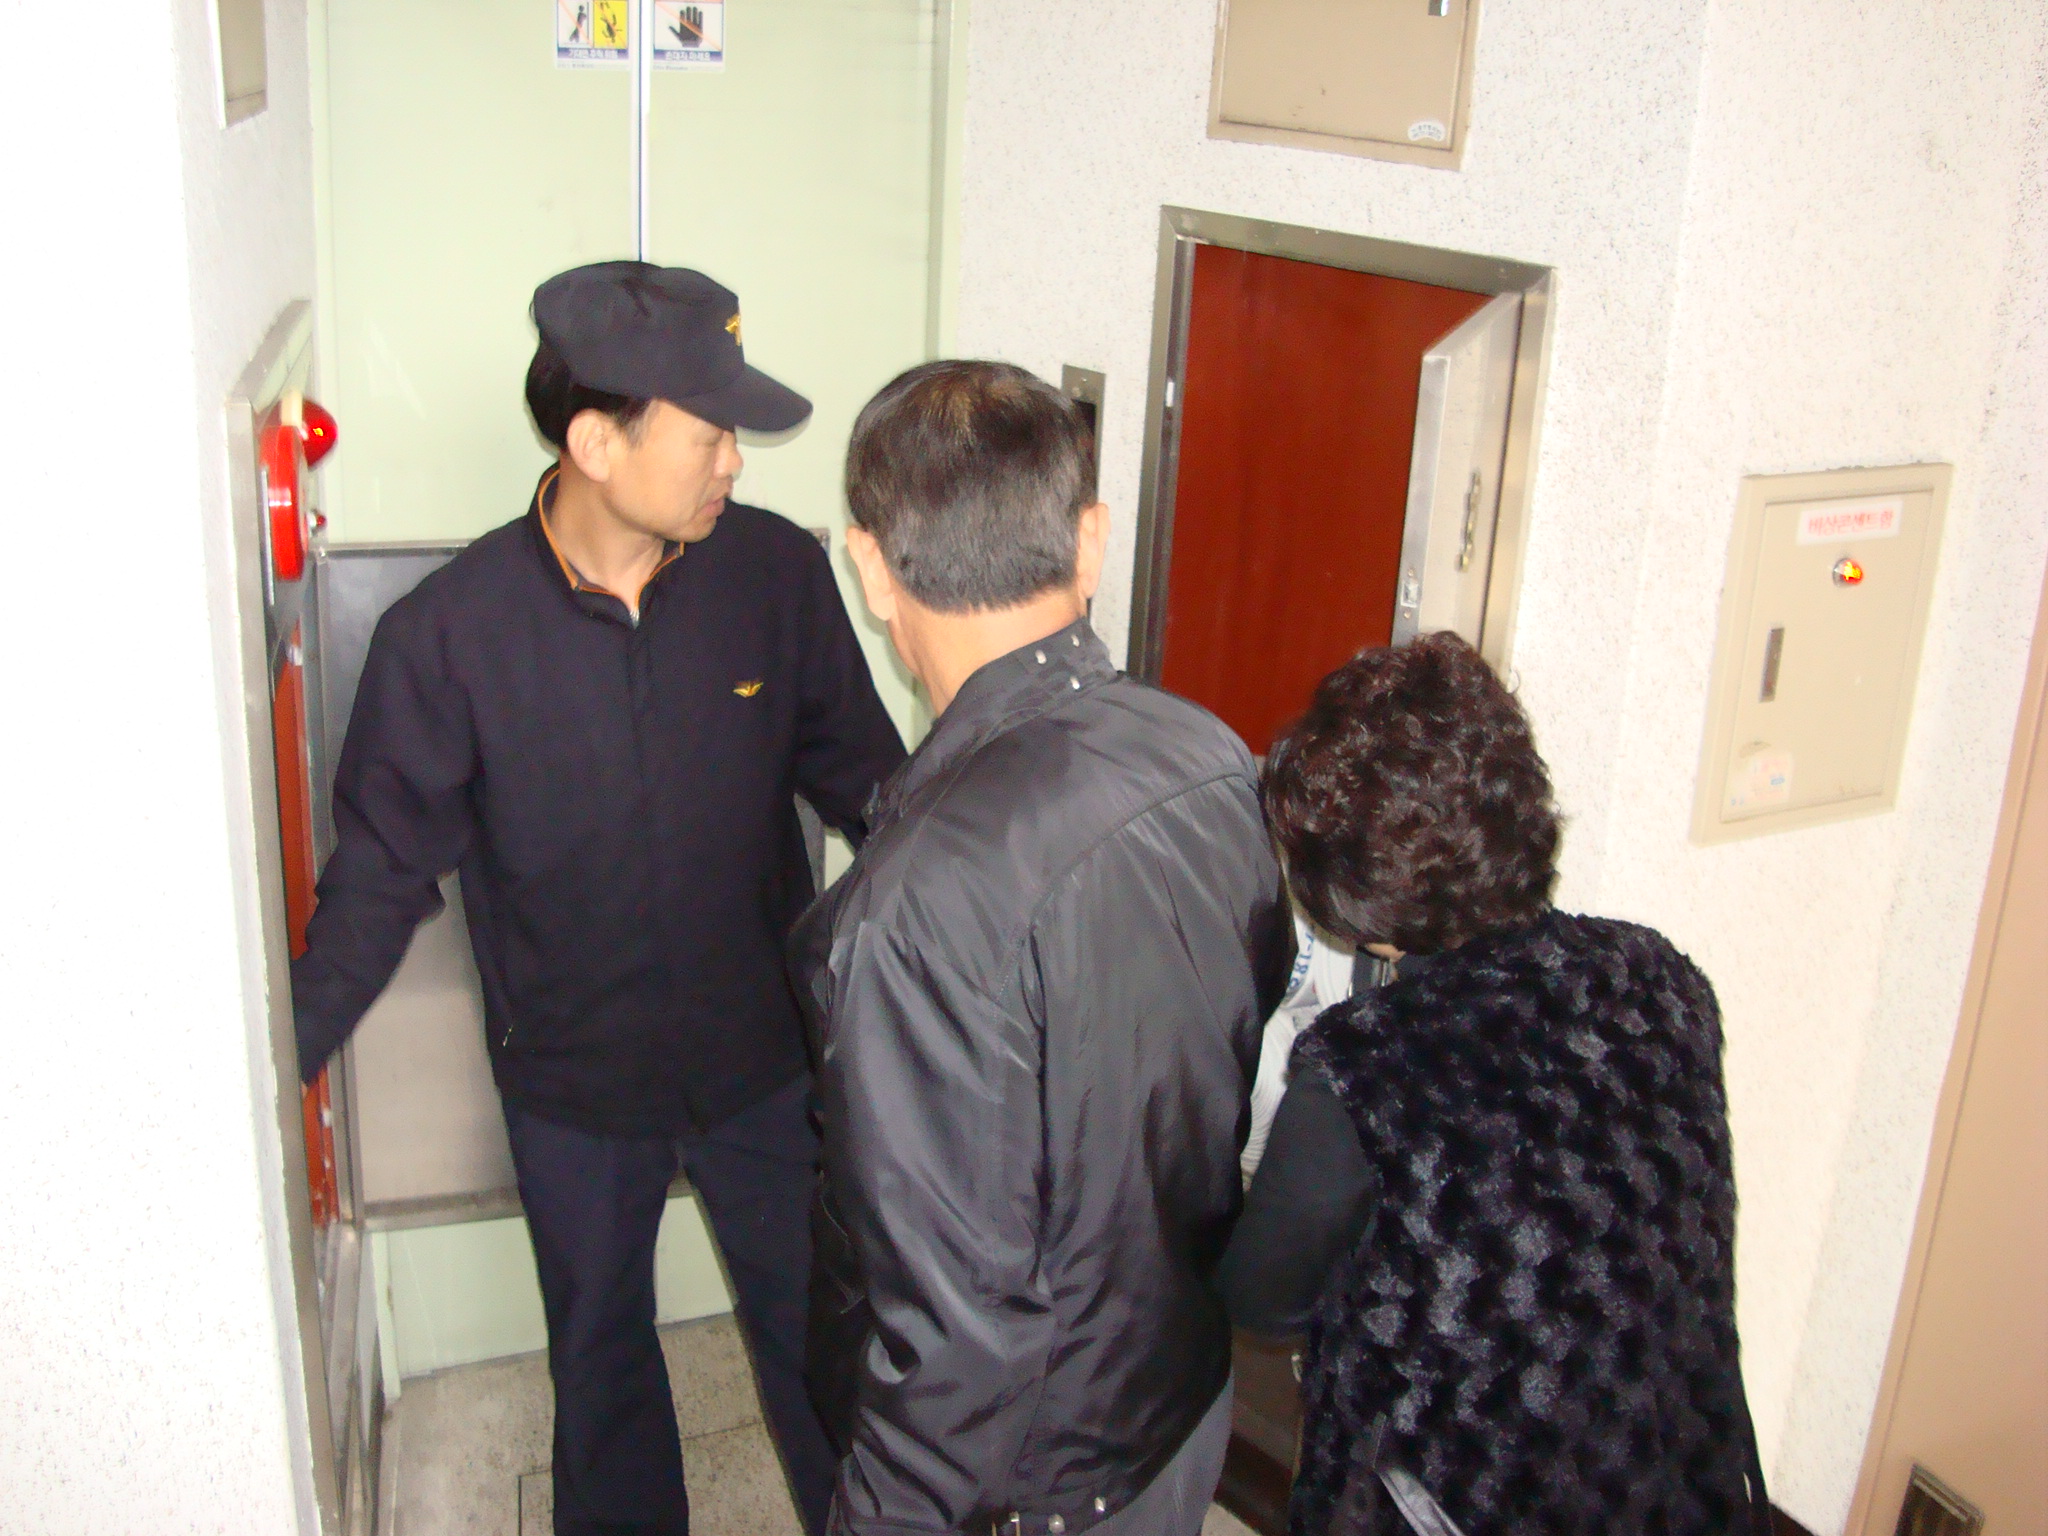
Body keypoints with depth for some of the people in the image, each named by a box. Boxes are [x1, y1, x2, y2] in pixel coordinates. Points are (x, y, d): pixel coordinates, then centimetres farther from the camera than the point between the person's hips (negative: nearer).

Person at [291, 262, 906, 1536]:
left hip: (766, 1055, 1)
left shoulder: (778, 572, -16)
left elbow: (862, 778, -1)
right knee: (600, 1348, 23)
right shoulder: (449, 632, -20)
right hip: (571, 1079, 0)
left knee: (817, 1327, 19)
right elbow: (382, 877, -10)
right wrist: (273, 1069, -15)